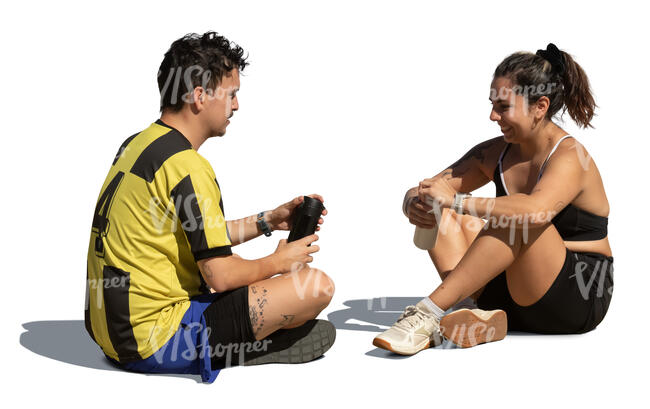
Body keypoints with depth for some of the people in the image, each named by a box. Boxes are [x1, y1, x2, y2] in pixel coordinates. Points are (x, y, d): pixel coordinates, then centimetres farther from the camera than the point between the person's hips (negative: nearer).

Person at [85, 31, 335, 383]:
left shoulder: (136, 145, 10)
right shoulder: (186, 165, -19)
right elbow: (220, 275, -18)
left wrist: (268, 221, 18)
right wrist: (279, 262, 1)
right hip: (155, 342, -10)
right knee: (316, 285, -13)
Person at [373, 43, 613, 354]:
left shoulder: (570, 157, -16)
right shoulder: (495, 153, 4)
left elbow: (537, 211, -39)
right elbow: (420, 193, 1)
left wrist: (455, 200, -35)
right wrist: (414, 203, -24)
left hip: (580, 299, -7)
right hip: (513, 294, 7)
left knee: (515, 219, -32)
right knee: (440, 215, -5)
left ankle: (429, 312, -33)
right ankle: (477, 316, -27)